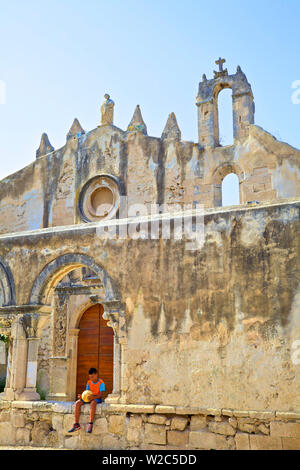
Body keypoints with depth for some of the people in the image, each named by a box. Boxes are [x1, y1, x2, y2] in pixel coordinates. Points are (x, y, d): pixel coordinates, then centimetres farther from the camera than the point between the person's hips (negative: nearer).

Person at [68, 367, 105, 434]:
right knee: (77, 403, -20)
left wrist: (93, 397, -35)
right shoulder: (89, 382, 9)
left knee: (93, 403, -41)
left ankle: (91, 424, -41)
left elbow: (101, 394, -18)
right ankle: (76, 424, -20)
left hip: (97, 398, -6)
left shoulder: (101, 383, -9)